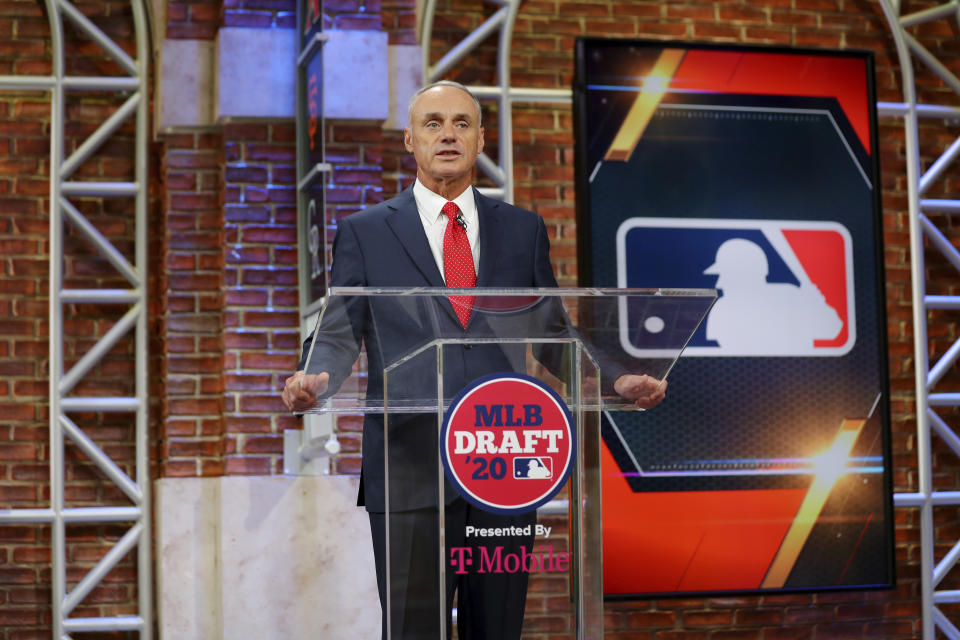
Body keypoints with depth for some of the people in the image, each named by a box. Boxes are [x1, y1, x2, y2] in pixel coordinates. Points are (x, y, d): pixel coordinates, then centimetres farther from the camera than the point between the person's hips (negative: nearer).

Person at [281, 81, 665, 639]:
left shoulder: (524, 229, 12)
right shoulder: (365, 233, 7)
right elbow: (339, 335, 2)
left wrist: (617, 378, -3)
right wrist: (314, 379, -20)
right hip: (411, 475, -2)